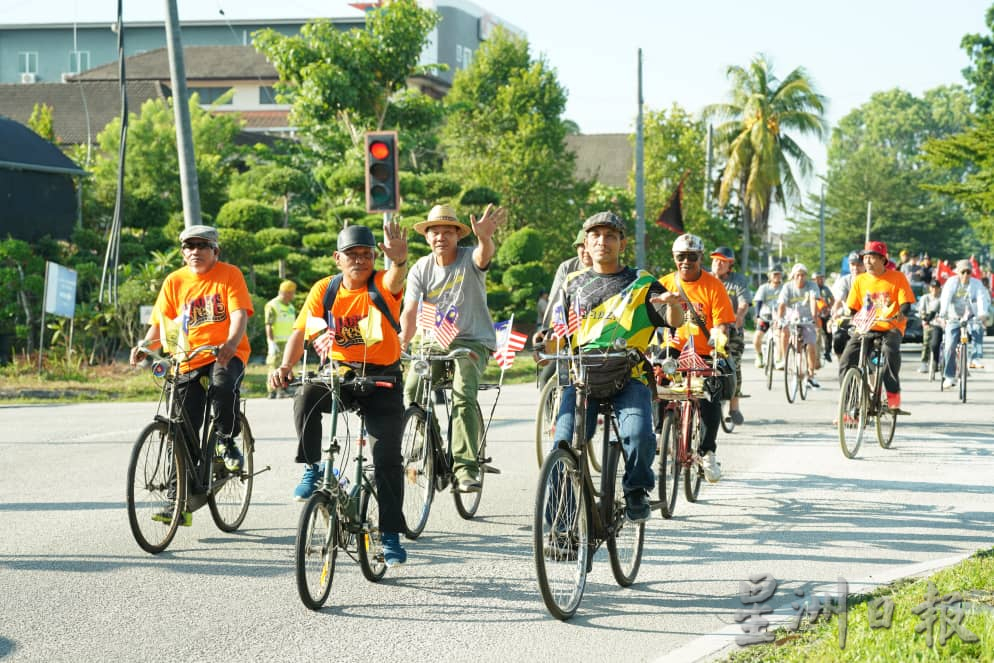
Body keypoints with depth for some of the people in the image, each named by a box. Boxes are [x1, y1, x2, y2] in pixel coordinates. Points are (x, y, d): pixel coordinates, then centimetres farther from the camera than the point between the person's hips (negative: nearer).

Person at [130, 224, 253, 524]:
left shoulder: (229, 274, -1)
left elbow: (239, 314, -12)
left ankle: (227, 442, -10)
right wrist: (145, 346, -15)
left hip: (226, 354, -3)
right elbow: (160, 322, 5)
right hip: (189, 361, 3)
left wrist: (231, 342, -32)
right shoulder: (174, 282, 7)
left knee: (223, 386, -38)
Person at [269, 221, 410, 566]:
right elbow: (300, 331, -7)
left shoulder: (382, 285, -10)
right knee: (306, 397, -32)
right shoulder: (324, 290, -3)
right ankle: (312, 470, -15)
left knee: (388, 460, -6)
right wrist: (285, 365, -25)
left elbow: (395, 279, -35)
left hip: (382, 377, -1)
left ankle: (391, 535, 3)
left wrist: (399, 260, -59)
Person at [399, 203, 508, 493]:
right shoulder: (421, 269, 1)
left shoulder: (469, 258, -7)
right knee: (411, 391, -17)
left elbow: (485, 254, -33)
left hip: (473, 341, -3)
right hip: (435, 341, 4)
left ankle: (466, 466, -23)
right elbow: (410, 311, -9)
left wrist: (485, 237, -59)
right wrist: (403, 338, -31)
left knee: (463, 394, -27)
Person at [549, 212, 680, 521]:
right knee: (564, 444, -17)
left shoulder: (641, 283, 11)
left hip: (628, 377, -2)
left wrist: (673, 303, -22)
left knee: (639, 434, -27)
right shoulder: (573, 284, 19)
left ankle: (636, 489, 1)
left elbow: (674, 322, 1)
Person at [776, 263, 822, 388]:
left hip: (807, 320, 0)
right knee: (784, 331, -33)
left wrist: (814, 316, -40)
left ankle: (810, 376, 4)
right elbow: (782, 305, -16)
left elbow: (814, 302, -23)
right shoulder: (788, 287, -6)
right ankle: (783, 359, -16)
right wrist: (779, 319, -33)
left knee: (811, 347, -11)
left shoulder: (811, 286, -8)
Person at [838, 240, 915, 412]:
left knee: (890, 350, -37)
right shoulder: (860, 280, 10)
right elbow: (853, 309, 11)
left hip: (890, 328, -3)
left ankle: (893, 396, -27)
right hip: (866, 328, 3)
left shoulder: (897, 278, 0)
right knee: (846, 361, -15)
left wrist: (902, 314, -28)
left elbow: (905, 303, -6)